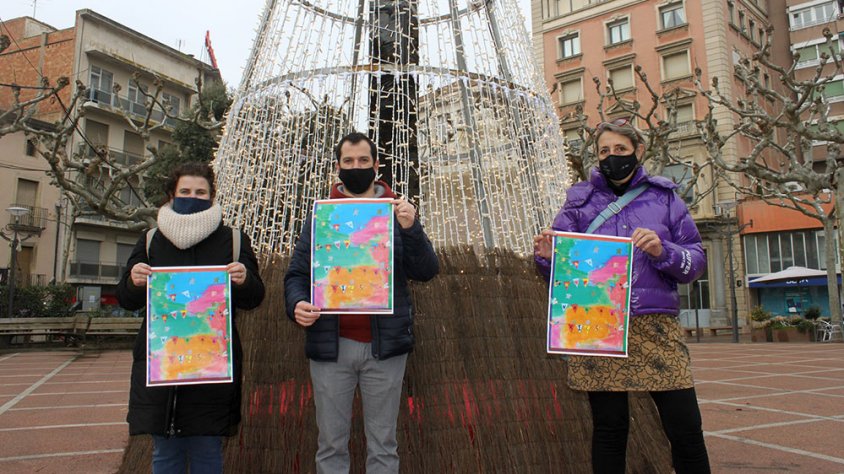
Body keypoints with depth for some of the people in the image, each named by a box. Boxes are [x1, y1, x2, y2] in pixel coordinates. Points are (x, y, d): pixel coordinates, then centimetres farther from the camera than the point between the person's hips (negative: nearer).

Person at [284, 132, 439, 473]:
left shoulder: (396, 213, 6)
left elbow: (426, 272, -3)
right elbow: (297, 273, 4)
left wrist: (411, 229, -19)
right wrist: (297, 304, -17)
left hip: (384, 345, 0)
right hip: (331, 345, 1)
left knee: (383, 444, 11)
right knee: (331, 444, 11)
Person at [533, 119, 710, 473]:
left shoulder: (663, 197, 11)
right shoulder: (580, 199, 10)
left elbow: (696, 261, 7)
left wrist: (663, 251, -13)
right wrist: (547, 256, -14)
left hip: (656, 324, 1)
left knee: (685, 428, -2)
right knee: (609, 428, 5)